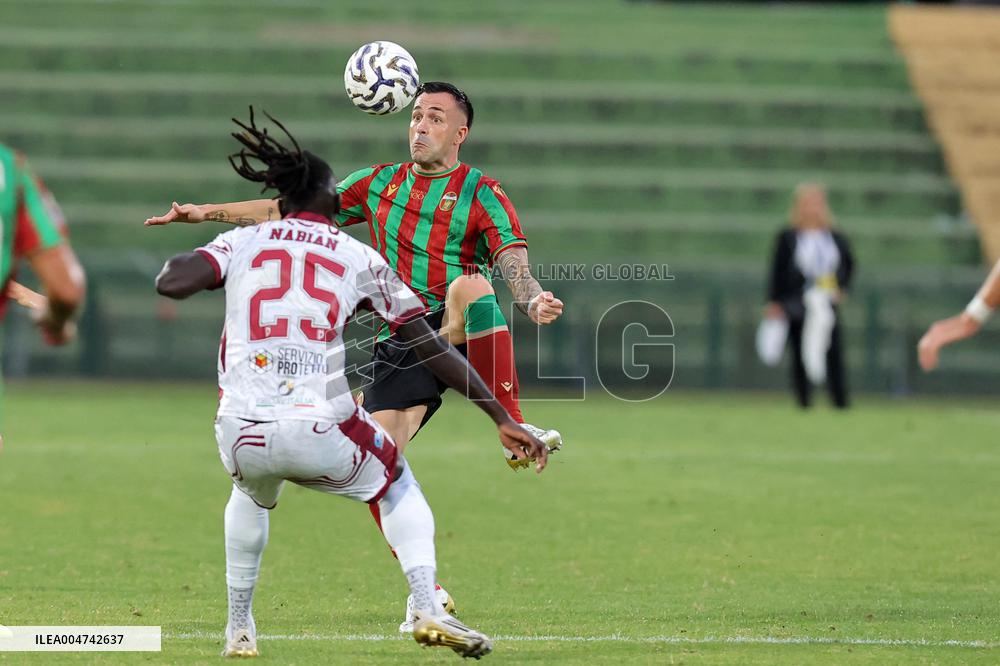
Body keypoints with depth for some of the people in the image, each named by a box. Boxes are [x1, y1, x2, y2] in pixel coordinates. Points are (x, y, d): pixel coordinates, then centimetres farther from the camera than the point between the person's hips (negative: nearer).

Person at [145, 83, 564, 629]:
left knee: (469, 286, -38)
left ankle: (514, 428, -35)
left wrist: (534, 302, -37)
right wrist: (208, 211, 12)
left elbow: (515, 265, -14)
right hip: (399, 347, 5)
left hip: (461, 336, -5)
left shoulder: (480, 194, -1)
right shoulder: (380, 184, 14)